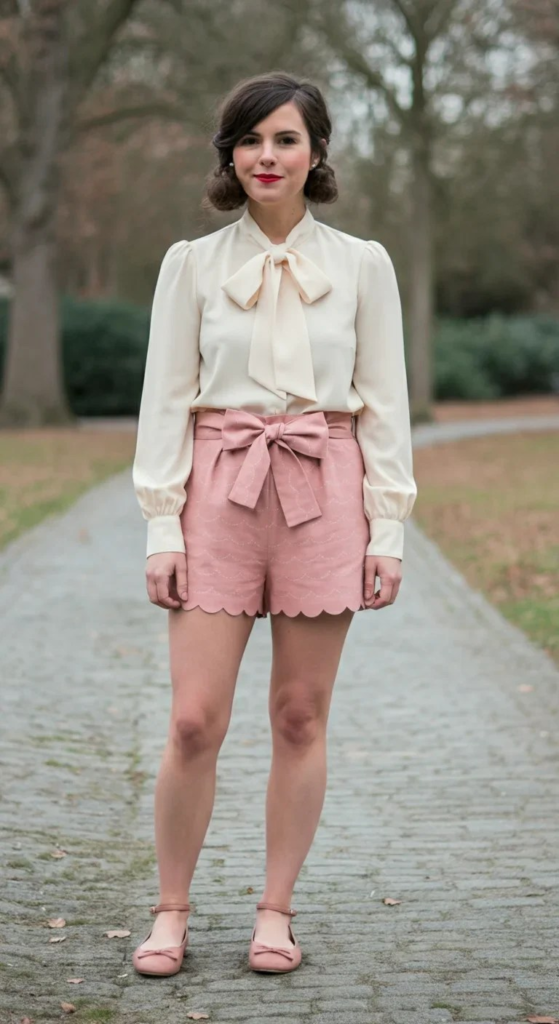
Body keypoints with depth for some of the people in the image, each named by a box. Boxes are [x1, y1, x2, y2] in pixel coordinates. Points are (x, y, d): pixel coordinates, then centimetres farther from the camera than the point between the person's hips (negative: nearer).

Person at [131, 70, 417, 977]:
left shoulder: (362, 265, 5)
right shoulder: (192, 265, 5)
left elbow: (386, 403, 5)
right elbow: (165, 400, 4)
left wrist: (388, 529, -1)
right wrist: (162, 528, -3)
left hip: (324, 494, 0)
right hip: (219, 492, 0)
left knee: (301, 717, 5)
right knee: (195, 721, -4)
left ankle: (276, 912, 18)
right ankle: (172, 913, 13)